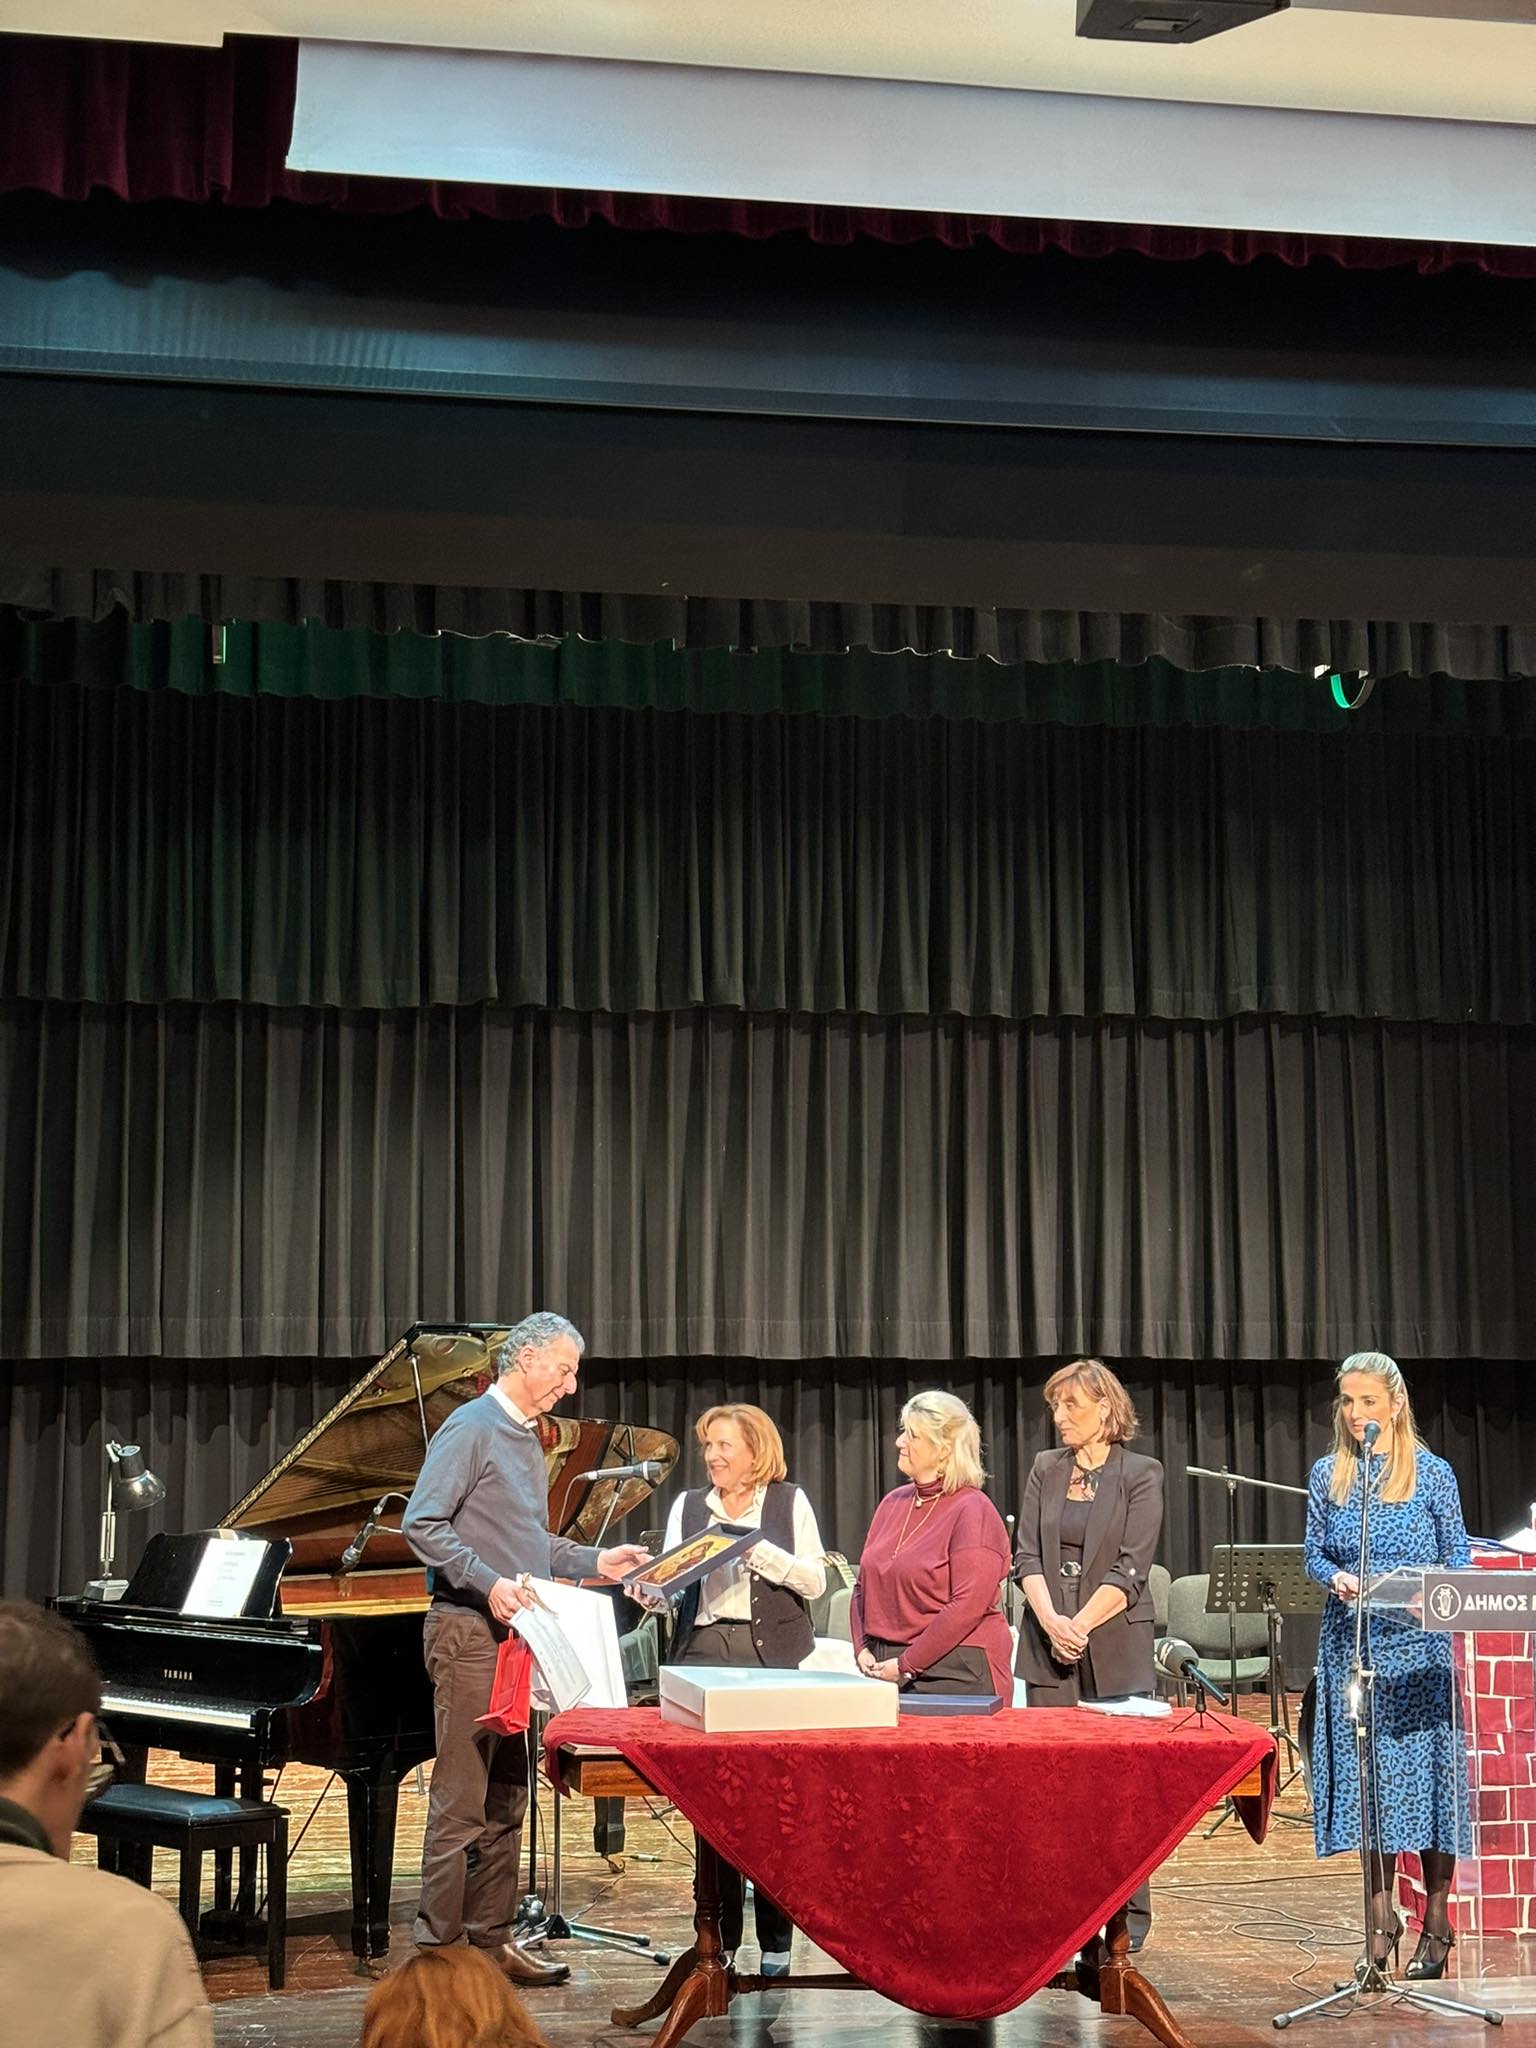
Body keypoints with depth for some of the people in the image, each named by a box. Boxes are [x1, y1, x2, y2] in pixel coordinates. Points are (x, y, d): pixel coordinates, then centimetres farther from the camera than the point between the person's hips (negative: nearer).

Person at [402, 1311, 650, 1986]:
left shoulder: (528, 1438, 18)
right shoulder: (472, 1428, -11)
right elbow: (422, 1524, -18)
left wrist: (596, 1563, 12)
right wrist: (490, 1584, -25)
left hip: (516, 1631, 9)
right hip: (469, 1631, -9)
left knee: (505, 1800, 13)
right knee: (461, 1799, -7)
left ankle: (492, 1938, 20)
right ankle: (439, 1947, -2)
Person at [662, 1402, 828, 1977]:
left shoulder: (789, 1502, 7)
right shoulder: (688, 1506, 16)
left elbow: (815, 1581, -1)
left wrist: (759, 1551, -13)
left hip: (772, 1658, -3)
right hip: (703, 1653, 3)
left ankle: (776, 1937, 4)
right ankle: (718, 1934, 10)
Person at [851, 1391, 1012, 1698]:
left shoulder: (973, 1511, -10)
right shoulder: (893, 1504, 11)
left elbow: (967, 1605, -18)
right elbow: (864, 1587, 15)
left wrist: (907, 1665, -17)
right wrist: (863, 1650, 1)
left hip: (955, 1673, -6)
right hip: (887, 1671, 6)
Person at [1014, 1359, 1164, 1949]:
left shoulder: (1140, 1474, 0)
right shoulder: (1045, 1469, 12)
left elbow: (1130, 1569, -7)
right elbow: (1027, 1556, 5)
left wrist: (1080, 1625, -14)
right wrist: (1050, 1622, -10)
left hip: (1115, 1648, -3)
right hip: (1048, 1647, 4)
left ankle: (1129, 1916, 7)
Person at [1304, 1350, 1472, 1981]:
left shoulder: (1433, 1473, 0)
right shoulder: (1327, 1475, 7)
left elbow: (1458, 1558, 3)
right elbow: (1314, 1554, 10)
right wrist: (1337, 1578, -11)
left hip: (1417, 1644, -2)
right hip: (1352, 1641, 2)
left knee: (1426, 1772, -3)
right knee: (1366, 1774, 3)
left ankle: (1435, 1922, 7)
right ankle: (1381, 1917, 12)